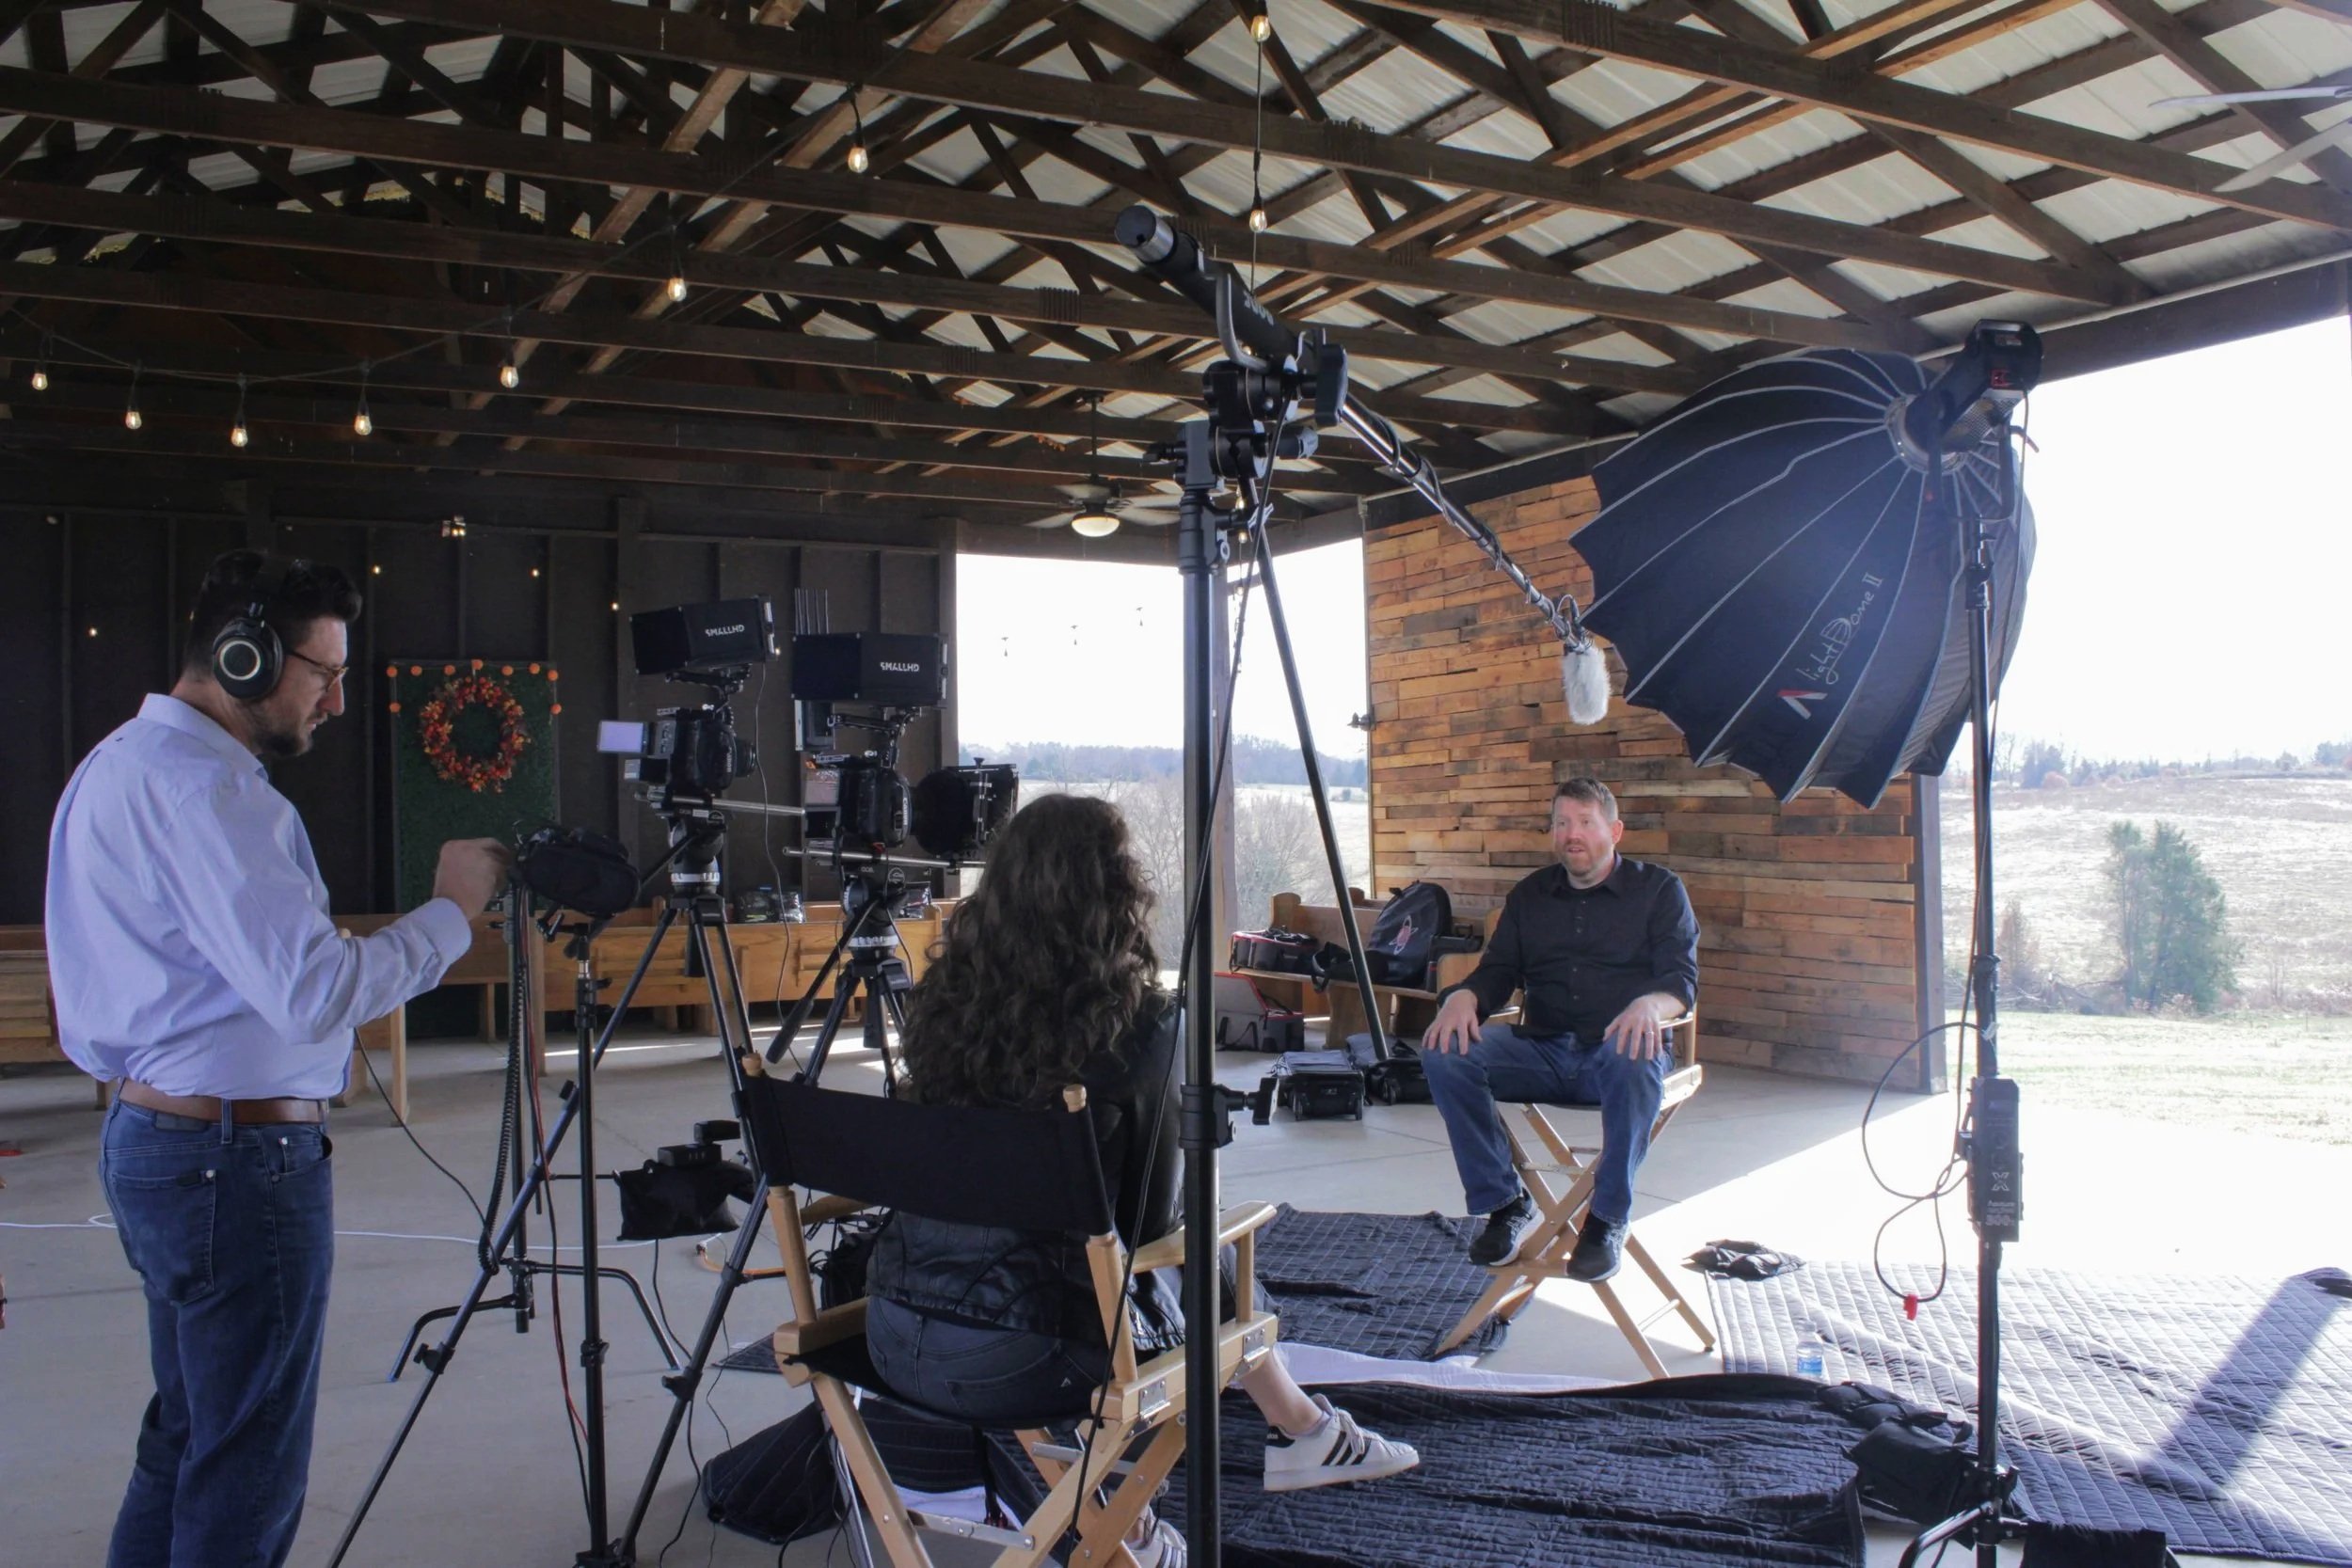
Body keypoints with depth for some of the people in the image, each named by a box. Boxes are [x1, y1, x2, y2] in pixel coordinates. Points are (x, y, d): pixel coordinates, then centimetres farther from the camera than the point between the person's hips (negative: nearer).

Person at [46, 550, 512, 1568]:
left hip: (144, 1136, 10)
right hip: (239, 1154, -10)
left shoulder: (115, 763, 13)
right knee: (246, 1479, 0)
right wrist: (453, 910, -14)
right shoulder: (202, 786, -20)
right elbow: (313, 991, -26)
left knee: (184, 1441, 19)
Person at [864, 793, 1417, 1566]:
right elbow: (1150, 1214, -5)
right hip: (1015, 1356, -5)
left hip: (891, 1336, 5)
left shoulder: (943, 998, -2)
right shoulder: (1134, 1024, -15)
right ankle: (1303, 1431, 31)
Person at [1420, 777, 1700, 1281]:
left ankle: (1608, 1218, -21)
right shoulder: (1530, 895, 19)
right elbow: (1497, 971, 13)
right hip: (1544, 1051, 3)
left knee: (1636, 1063, -40)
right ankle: (1504, 1201, -11)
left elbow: (1682, 976, -2)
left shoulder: (1658, 890, 8)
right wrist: (1463, 996, -12)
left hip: (1618, 1050, -3)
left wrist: (1650, 1004, -27)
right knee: (1445, 1053, -22)